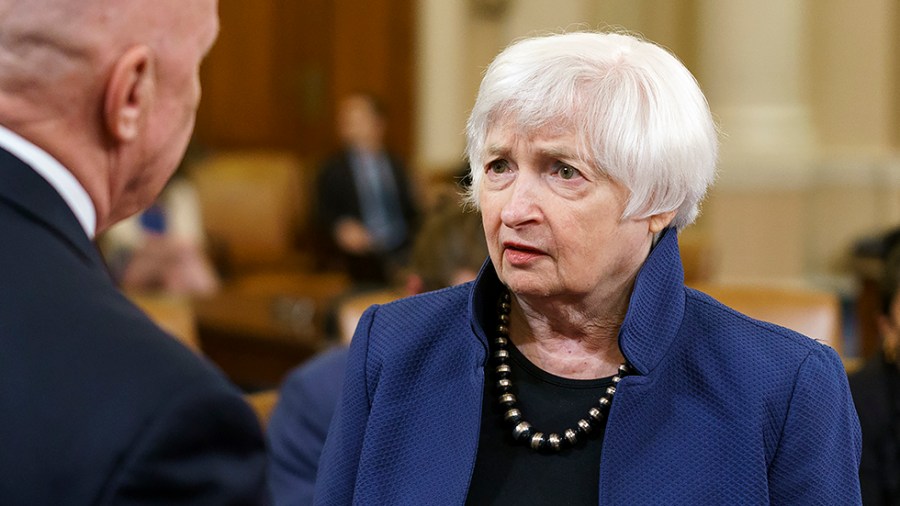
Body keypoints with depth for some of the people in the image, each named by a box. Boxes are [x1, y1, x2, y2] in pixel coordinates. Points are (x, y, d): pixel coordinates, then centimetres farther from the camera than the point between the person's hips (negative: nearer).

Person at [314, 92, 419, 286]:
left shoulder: (395, 166, 19)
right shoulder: (333, 168, 12)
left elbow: (411, 211, 20)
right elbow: (323, 214, 5)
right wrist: (340, 228, -16)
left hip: (400, 251, 2)